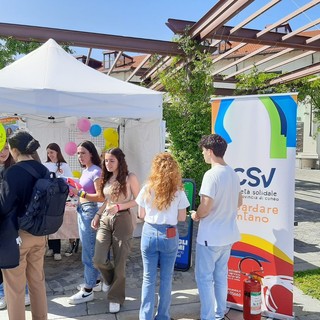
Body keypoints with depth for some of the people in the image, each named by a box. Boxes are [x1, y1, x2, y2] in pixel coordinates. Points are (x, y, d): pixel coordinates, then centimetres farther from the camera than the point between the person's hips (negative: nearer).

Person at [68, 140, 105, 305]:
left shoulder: (96, 171, -15)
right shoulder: (85, 171, 11)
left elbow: (101, 197, -20)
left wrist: (79, 193, -25)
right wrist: (75, 190, 1)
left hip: (90, 211, -9)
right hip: (81, 210, 9)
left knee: (88, 251, -2)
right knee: (89, 248, 17)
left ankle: (88, 290, 9)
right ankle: (95, 281, 31)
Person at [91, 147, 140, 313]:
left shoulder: (130, 177, -9)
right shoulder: (107, 178, 9)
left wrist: (119, 207, -18)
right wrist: (97, 215, 6)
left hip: (122, 220, -5)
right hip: (105, 220, 5)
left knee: (119, 262, 3)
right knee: (98, 259, -3)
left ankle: (116, 297, 24)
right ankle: (111, 280, 31)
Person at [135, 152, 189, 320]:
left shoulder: (147, 188, -5)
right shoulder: (178, 191, -7)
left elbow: (141, 215, 2)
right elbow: (182, 218, -2)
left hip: (149, 234, 1)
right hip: (169, 236, 0)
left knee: (148, 278, 11)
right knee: (166, 278, 13)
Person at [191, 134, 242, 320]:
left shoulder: (212, 174, -21)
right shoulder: (233, 174, 5)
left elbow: (206, 206, -25)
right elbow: (239, 202, 14)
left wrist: (196, 215, -6)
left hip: (210, 236, -8)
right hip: (228, 234, 9)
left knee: (204, 277, 6)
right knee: (221, 275, 20)